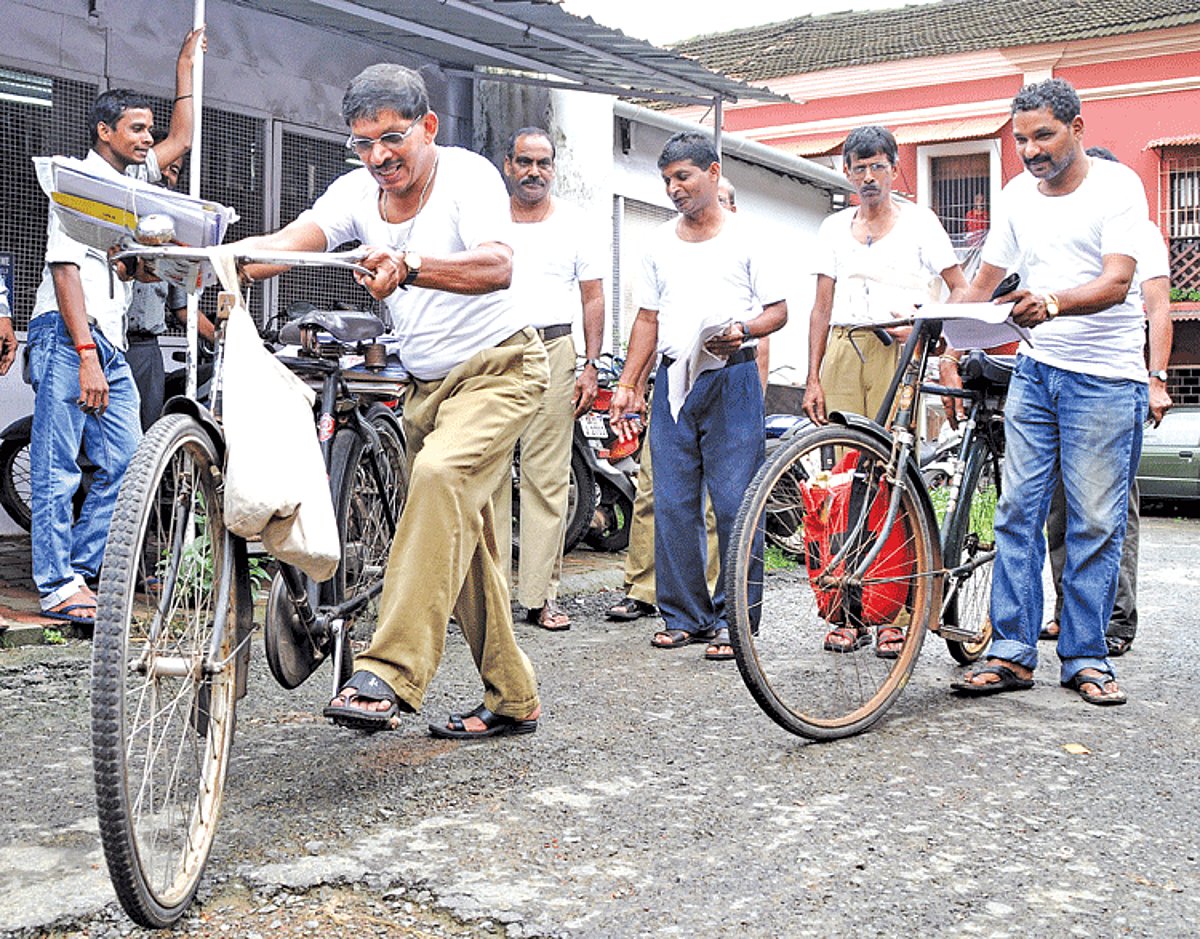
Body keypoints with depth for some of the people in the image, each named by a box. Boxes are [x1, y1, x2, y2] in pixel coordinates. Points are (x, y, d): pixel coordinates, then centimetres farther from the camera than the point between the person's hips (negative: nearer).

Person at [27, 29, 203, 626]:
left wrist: (186, 67, 29)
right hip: (67, 336, -8)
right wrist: (86, 354, -21)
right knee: (57, 467, -7)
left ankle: (76, 572, 7)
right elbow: (65, 269, -13)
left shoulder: (133, 176, 19)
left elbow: (181, 140, 33)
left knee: (124, 463, 1)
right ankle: (57, 588, -6)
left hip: (110, 341, 8)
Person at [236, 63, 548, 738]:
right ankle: (514, 700, 19)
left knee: (439, 474, -32)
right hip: (429, 383, 7)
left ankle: (390, 676, -36)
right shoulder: (358, 191, 0)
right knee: (464, 540, 8)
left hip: (499, 366, -7)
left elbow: (497, 266, -35)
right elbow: (283, 244, -14)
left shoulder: (469, 174, -16)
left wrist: (408, 267, -52)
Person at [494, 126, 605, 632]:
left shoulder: (575, 225, 10)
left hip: (552, 351, 0)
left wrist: (590, 367, 0)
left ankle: (541, 595, 1)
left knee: (547, 477, -2)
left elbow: (593, 299, 9)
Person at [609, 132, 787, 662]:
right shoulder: (661, 242, 17)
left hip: (731, 379, -5)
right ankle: (684, 616, 13)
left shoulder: (746, 238, 3)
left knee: (735, 503, -6)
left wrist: (742, 331, -18)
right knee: (671, 504, 4)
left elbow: (778, 310, 2)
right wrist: (627, 384, 13)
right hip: (673, 381, 5)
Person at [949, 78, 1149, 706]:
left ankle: (1085, 659, 8)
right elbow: (986, 282, 16)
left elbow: (1116, 283, -18)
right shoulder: (1016, 195, 9)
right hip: (1035, 369, 5)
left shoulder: (1117, 185, -6)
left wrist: (1053, 303, -37)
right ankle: (1012, 653, 5)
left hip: (1105, 376, -4)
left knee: (1096, 524, -2)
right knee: (1017, 510, 0)